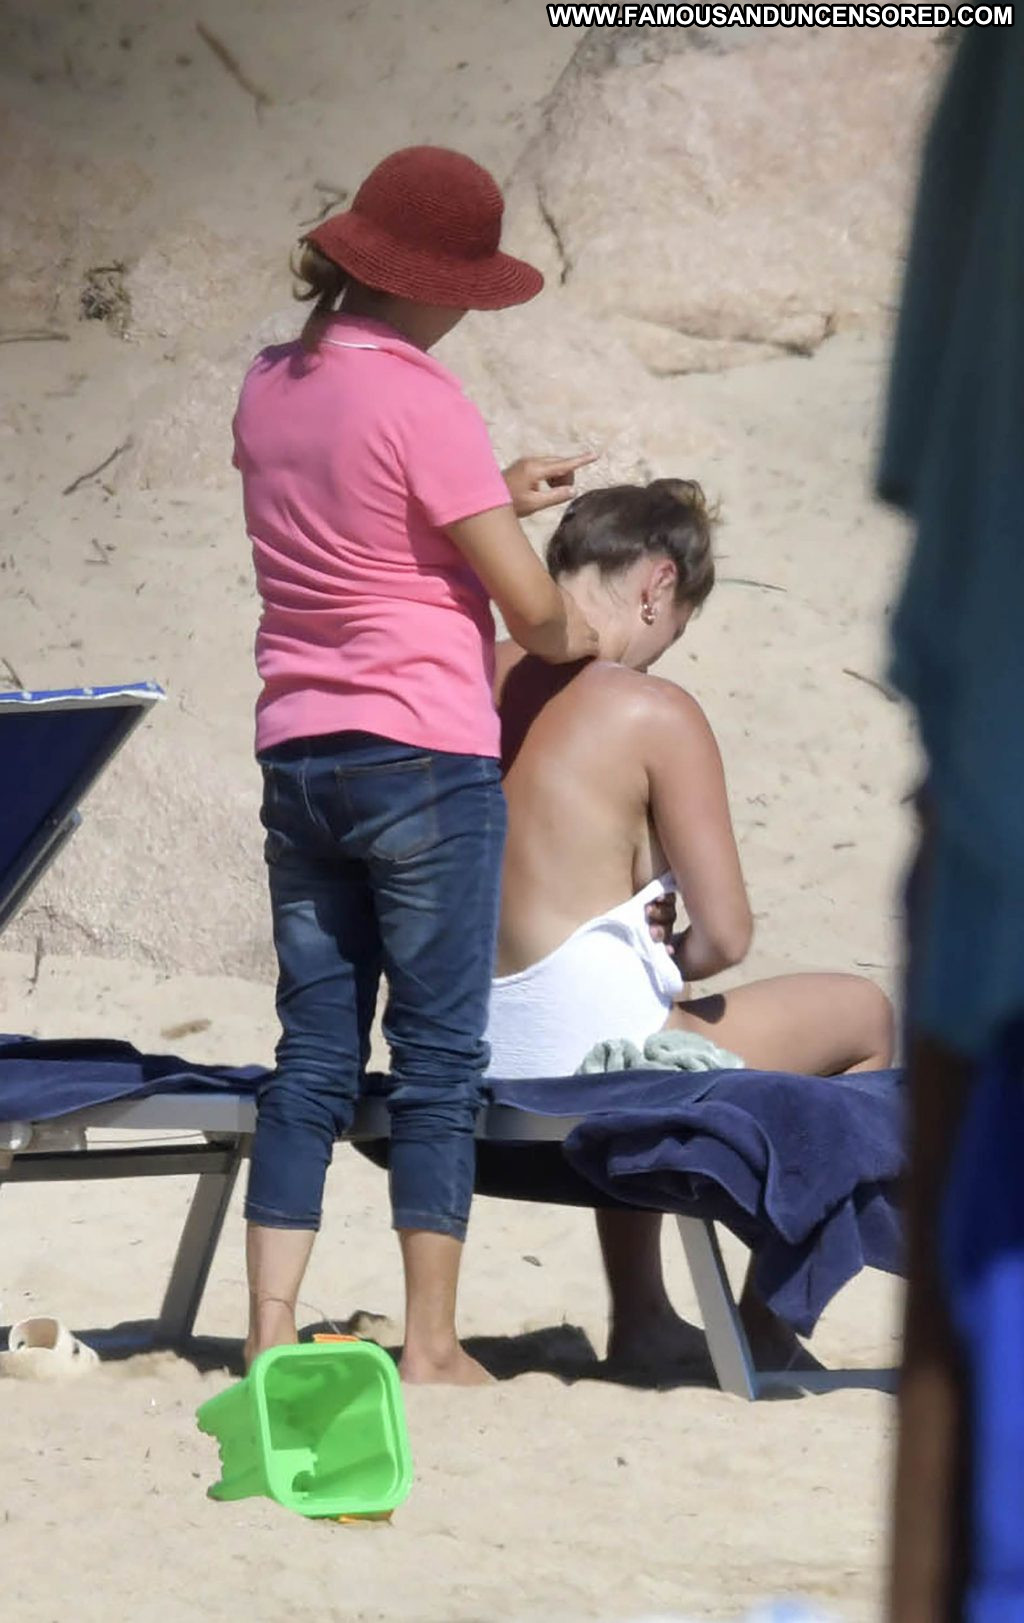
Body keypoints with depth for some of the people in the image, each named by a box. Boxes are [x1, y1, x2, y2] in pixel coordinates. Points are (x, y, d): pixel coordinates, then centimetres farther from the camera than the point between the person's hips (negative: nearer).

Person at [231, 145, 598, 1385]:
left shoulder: (270, 387, 8)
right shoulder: (420, 400, -13)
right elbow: (530, 607, -10)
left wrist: (496, 496, 19)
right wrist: (572, 637, 11)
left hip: (296, 757, 7)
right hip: (423, 757, -7)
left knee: (312, 1055, 8)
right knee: (440, 1056, -1)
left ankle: (270, 1330, 3)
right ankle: (430, 1345, 0)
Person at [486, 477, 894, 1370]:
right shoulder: (654, 714, -13)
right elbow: (724, 936, -14)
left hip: (458, 1056, 7)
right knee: (863, 1015, 17)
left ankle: (640, 1314, 44)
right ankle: (766, 1323, 24)